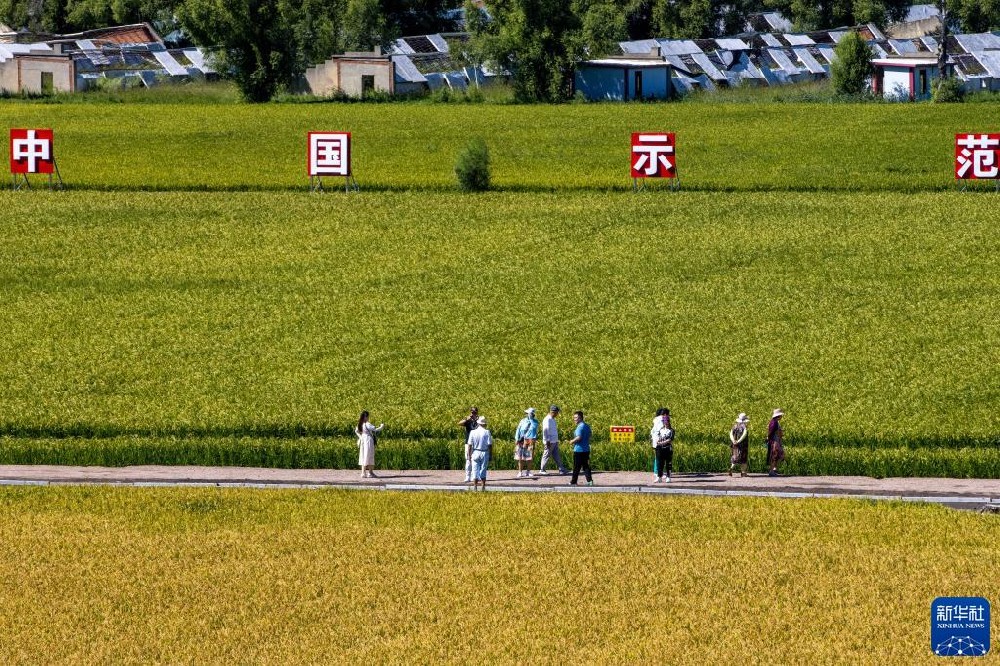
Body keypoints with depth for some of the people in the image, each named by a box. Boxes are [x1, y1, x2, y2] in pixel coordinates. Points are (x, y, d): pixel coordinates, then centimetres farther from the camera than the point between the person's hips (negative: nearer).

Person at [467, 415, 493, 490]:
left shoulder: (473, 432, -4)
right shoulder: (487, 432, -8)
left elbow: (470, 445, -2)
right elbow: (490, 445, -8)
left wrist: (469, 455, 6)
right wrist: (490, 455, 1)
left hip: (475, 453, 1)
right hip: (485, 453, -1)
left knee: (475, 470, 7)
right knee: (483, 470, 6)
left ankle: (475, 486, 6)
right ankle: (483, 486, 7)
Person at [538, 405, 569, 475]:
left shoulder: (552, 419, 14)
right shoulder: (547, 420, -14)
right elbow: (545, 431, -18)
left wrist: (557, 440, 19)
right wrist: (547, 441, -20)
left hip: (554, 442, 9)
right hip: (549, 442, -9)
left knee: (557, 456, 7)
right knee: (546, 456, -1)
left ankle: (562, 470, 6)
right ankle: (542, 470, 7)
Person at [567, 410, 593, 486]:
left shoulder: (580, 426, -17)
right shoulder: (587, 426, 12)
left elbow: (579, 437, -27)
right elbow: (589, 437, 20)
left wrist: (572, 441, -11)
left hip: (579, 450, -9)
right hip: (586, 449, 9)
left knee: (576, 466, 1)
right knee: (586, 466, 10)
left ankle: (574, 481, 9)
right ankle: (589, 480, 2)